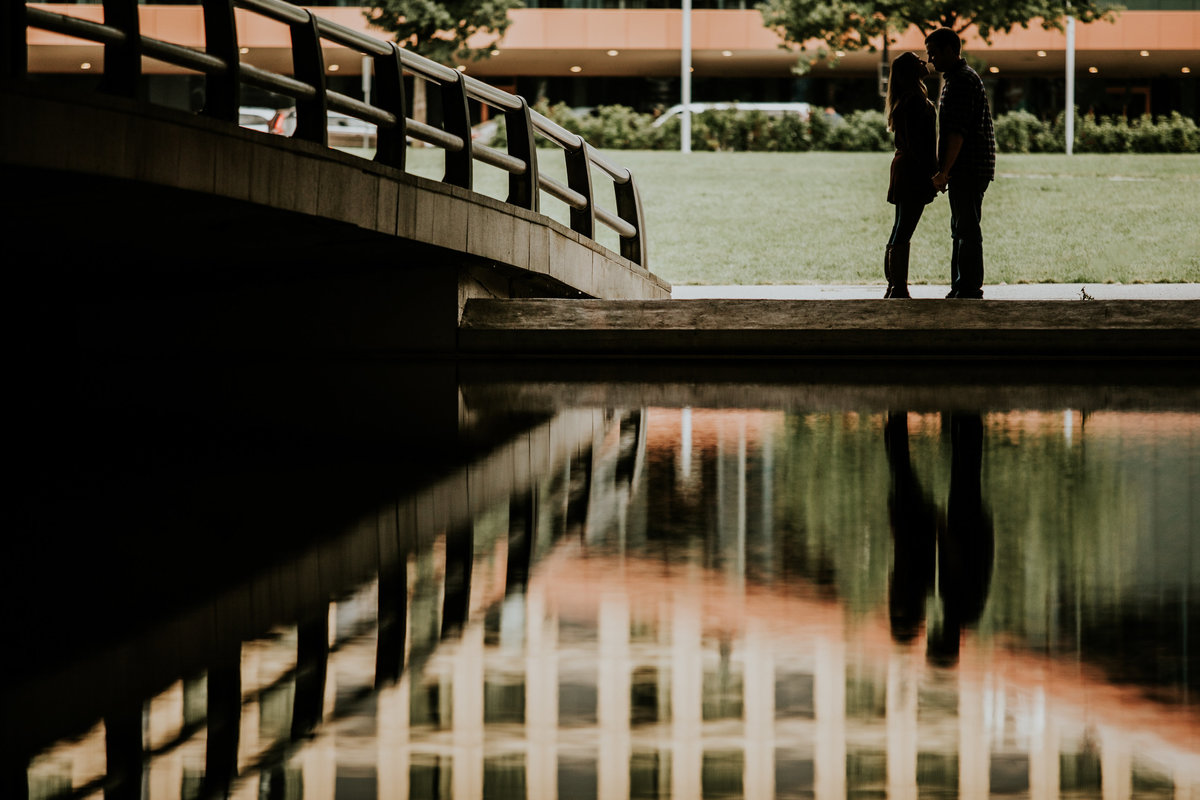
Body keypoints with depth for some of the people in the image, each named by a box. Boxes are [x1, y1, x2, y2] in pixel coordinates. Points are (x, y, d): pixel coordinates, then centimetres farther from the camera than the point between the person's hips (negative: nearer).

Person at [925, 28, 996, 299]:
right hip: (963, 171, 11)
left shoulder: (963, 80, -14)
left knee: (967, 231, -9)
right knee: (960, 230, 13)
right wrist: (944, 171, 22)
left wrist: (944, 171, -21)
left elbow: (958, 131, -21)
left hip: (969, 171, -11)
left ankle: (969, 291, -8)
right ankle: (960, 290, 17)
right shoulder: (954, 78, 21)